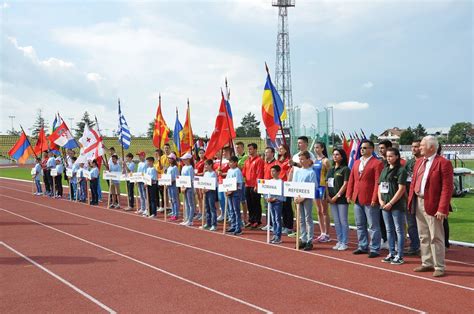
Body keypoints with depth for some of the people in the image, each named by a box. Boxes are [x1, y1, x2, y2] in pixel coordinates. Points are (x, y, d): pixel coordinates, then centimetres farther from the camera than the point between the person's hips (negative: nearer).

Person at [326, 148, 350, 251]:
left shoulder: (345, 169, -5)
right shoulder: (330, 170, 14)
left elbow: (345, 185, -11)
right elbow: (327, 184, 13)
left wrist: (337, 196, -13)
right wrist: (328, 196, 0)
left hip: (342, 199, -6)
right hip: (332, 199, 7)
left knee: (343, 221, -2)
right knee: (336, 221, 10)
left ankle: (344, 243, 4)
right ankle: (339, 241, 18)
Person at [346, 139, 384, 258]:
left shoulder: (377, 163, -9)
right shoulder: (356, 163, 14)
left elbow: (378, 182, -14)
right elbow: (351, 180, 15)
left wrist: (374, 198, -18)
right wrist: (349, 194, 6)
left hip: (369, 200, -7)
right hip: (357, 199, 8)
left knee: (373, 226, 0)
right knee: (360, 225, 14)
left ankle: (374, 249, 6)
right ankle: (363, 247, 24)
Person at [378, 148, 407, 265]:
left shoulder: (401, 170, -7)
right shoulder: (385, 169, 13)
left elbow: (401, 189, -13)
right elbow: (380, 186, 16)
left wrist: (390, 203, -14)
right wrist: (381, 200, 0)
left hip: (397, 205, -7)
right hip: (385, 205, 7)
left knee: (399, 230, -1)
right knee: (389, 230, 12)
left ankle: (399, 256, 3)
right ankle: (391, 253, 21)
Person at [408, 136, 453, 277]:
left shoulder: (443, 163, -12)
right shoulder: (419, 162, 13)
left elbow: (447, 188, -15)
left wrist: (442, 209, -20)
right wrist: (411, 201, 7)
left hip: (432, 205, -7)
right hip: (418, 202, 8)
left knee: (436, 237, -1)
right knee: (423, 237, 15)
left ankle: (439, 267, 8)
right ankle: (427, 263, 25)